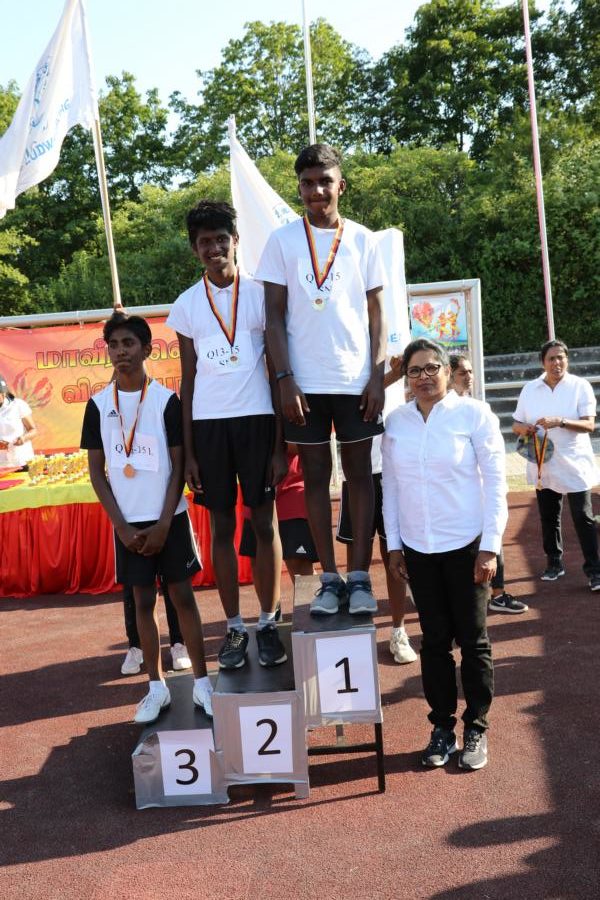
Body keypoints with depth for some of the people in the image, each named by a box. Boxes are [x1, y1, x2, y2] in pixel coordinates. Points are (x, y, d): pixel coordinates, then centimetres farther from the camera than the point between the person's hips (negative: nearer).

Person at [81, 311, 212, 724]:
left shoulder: (166, 399, -4)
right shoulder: (98, 404, 2)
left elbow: (179, 466, -3)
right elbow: (97, 472, 3)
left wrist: (164, 524, -10)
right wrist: (122, 527, -4)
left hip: (169, 517, -2)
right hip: (128, 522, 2)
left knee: (183, 595, 3)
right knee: (144, 600, 8)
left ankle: (201, 681, 13)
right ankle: (157, 686, 18)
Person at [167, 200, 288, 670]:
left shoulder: (260, 294, 1)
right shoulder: (187, 305, 6)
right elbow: (188, 379, 8)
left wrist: (280, 444, -3)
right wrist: (188, 450, 3)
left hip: (256, 418, -1)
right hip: (208, 423, 2)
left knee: (264, 520, 3)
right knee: (222, 525, 6)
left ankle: (269, 623, 15)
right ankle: (234, 627, 17)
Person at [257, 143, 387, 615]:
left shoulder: (362, 239, 7)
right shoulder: (283, 240, 4)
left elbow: (377, 314, 6)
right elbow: (275, 316, 2)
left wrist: (378, 376, -3)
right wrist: (285, 379, -7)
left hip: (356, 377, 1)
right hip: (305, 380, 0)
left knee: (360, 471, 3)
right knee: (316, 475, 4)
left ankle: (360, 576, 11)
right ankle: (330, 577, 13)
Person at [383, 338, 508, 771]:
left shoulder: (473, 414, -6)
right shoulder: (396, 421, 4)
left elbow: (496, 481, -6)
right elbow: (391, 485, 8)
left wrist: (490, 546, -10)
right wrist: (394, 544, 6)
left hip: (466, 546, -3)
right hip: (418, 550, 3)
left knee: (473, 639, 6)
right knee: (435, 640, 10)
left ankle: (476, 728, 21)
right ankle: (442, 727, 22)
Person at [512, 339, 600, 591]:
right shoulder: (530, 389, 4)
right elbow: (516, 424, 8)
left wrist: (560, 422, -29)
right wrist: (525, 428, -15)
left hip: (575, 465, -4)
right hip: (543, 466, 4)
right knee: (548, 518, 14)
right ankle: (554, 563, 29)